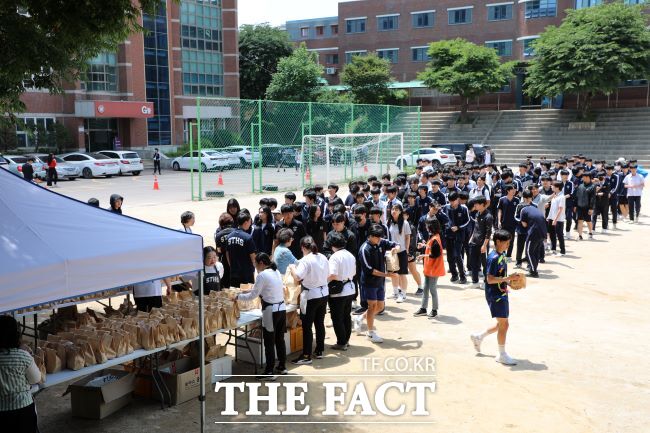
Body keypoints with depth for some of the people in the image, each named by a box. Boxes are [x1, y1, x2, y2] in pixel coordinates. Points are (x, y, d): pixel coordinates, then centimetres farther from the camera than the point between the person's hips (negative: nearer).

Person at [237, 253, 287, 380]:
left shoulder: (262, 275, -14)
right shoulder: (276, 272, 10)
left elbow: (253, 295, -9)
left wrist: (238, 296, 5)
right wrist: (251, 291, 21)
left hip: (271, 311, -8)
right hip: (282, 308, 8)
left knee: (269, 343, 0)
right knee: (280, 339, 18)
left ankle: (269, 372, 5)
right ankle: (282, 367, 27)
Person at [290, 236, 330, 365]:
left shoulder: (305, 260, -17)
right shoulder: (323, 258, 4)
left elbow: (297, 277, -26)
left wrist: (292, 268, -7)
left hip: (310, 296, -7)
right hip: (324, 294, 7)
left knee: (307, 326, 0)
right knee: (320, 323, 16)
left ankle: (306, 356, 3)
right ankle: (319, 350, 25)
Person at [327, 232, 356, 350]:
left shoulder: (335, 257, -18)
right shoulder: (351, 256, 6)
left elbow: (332, 275, -26)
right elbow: (354, 273, 12)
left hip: (338, 292, -8)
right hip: (350, 289, 8)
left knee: (337, 318, 3)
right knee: (347, 316, 18)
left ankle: (341, 343, 6)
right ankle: (346, 340, 27)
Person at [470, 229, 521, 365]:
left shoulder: (502, 255, 10)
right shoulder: (493, 258, -19)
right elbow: (490, 279, -24)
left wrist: (510, 282, 7)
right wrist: (508, 278, -26)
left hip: (502, 294, 10)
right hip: (495, 295, -10)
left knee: (501, 324, 16)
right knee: (503, 324, -4)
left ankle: (478, 337, 33)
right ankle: (502, 355, 8)